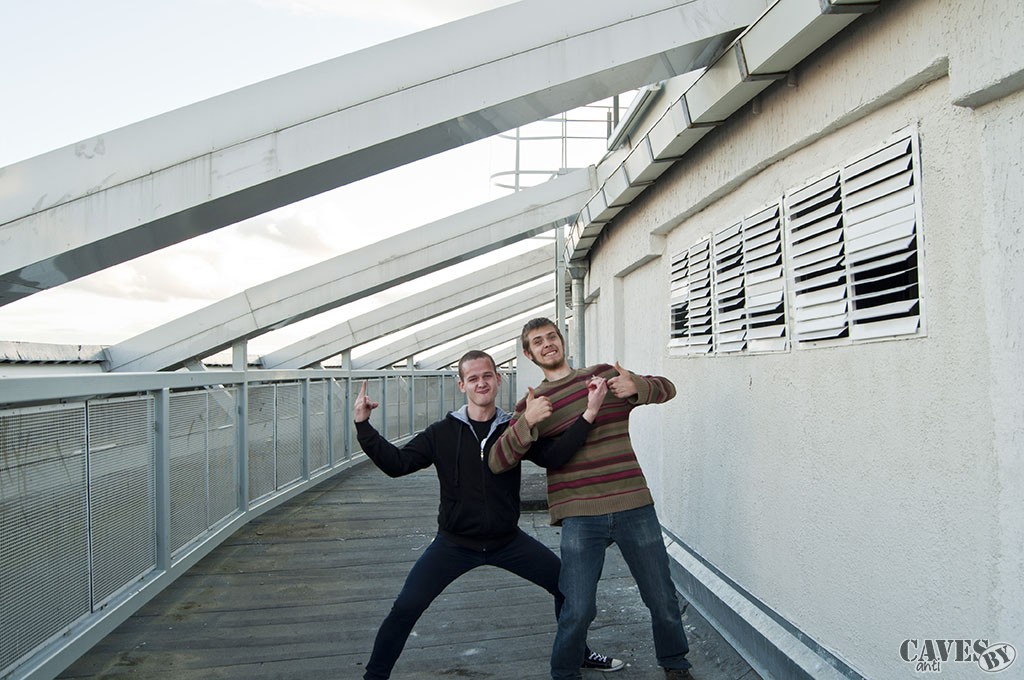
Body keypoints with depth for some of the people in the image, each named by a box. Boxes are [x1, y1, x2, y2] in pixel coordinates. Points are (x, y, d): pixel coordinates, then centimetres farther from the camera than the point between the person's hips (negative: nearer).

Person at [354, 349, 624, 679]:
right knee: (405, 609, -11)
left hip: (508, 541, 2)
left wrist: (589, 413, -30)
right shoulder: (443, 433, -7)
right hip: (454, 543, -2)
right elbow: (396, 463, -13)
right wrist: (363, 426, -24)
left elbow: (553, 455, -19)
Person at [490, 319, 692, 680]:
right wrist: (527, 423, -22)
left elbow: (666, 388, 15)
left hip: (634, 506, 2)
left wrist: (636, 387, -9)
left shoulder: (606, 375, 9)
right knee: (579, 610, -3)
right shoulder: (531, 404, 6)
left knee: (662, 598, 11)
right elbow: (497, 462, -4)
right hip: (580, 517, -1)